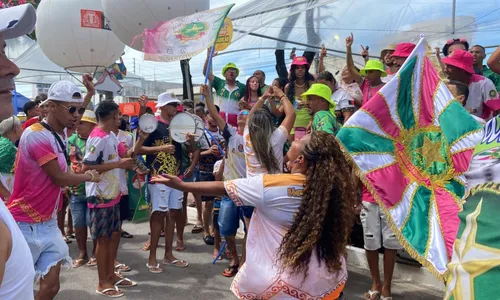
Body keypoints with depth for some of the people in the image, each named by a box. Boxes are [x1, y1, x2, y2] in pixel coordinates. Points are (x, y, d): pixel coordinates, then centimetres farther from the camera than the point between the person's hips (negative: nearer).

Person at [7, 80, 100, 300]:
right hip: (26, 224, -7)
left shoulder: (59, 133, 6)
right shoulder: (36, 135, -21)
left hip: (48, 223, 8)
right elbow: (59, 178, -18)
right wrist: (89, 176, 0)